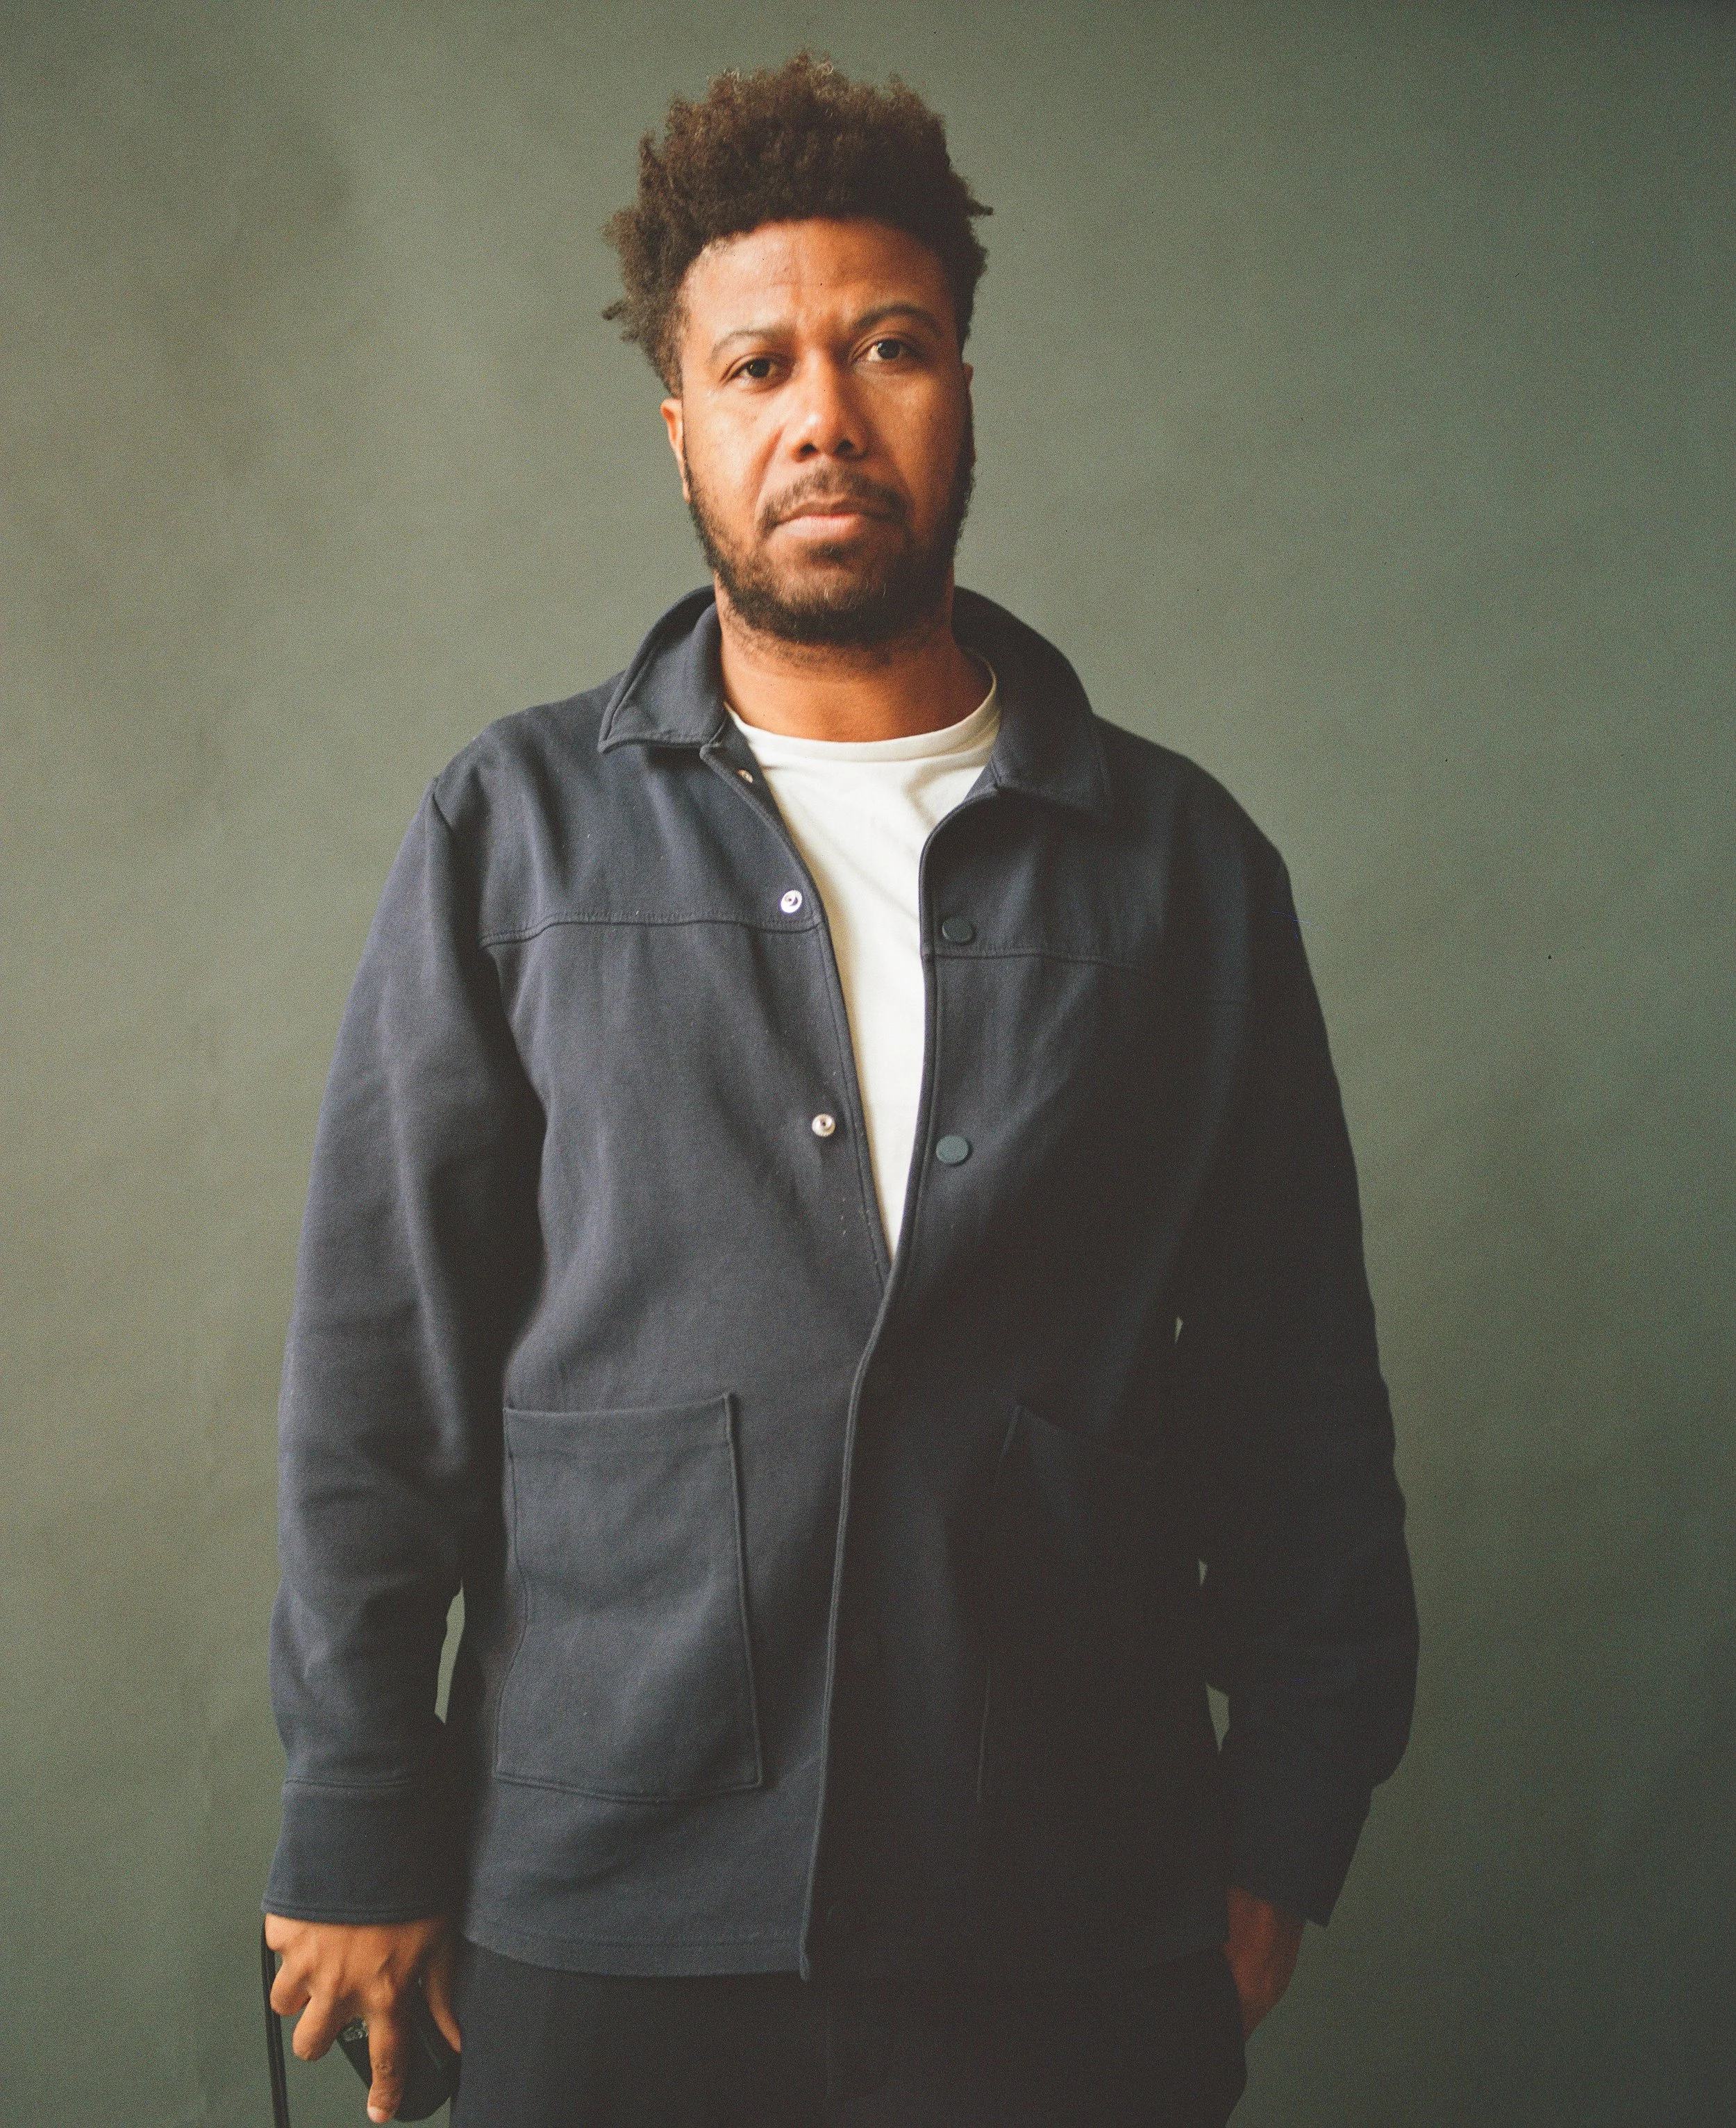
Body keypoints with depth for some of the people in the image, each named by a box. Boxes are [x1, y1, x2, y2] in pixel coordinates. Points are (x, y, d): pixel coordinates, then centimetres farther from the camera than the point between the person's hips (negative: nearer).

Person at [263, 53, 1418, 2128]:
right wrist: (359, 1829, -1)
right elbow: (380, 1350, 2)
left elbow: (1298, 1391, 7)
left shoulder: (1182, 862, 5)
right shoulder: (518, 829, 4)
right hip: (598, 1920, 0)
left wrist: (1283, 1833, 4)